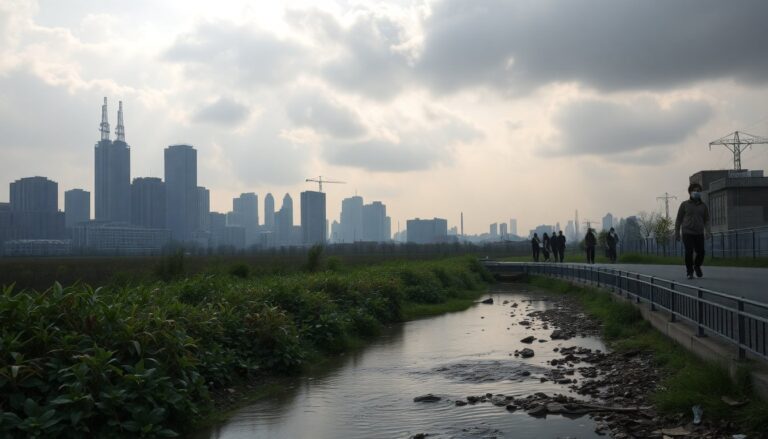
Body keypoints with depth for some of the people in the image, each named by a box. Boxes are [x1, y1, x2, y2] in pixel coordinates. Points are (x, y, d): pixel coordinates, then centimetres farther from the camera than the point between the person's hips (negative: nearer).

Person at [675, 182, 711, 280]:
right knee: (689, 252, -13)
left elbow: (706, 220, 8)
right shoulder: (684, 204, 2)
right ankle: (689, 272, 4)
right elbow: (679, 219, 4)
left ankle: (697, 266, 27)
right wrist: (677, 233, 2)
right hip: (687, 232, -2)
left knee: (701, 252, -5)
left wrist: (707, 231, -8)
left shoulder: (703, 206, 9)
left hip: (699, 233, 2)